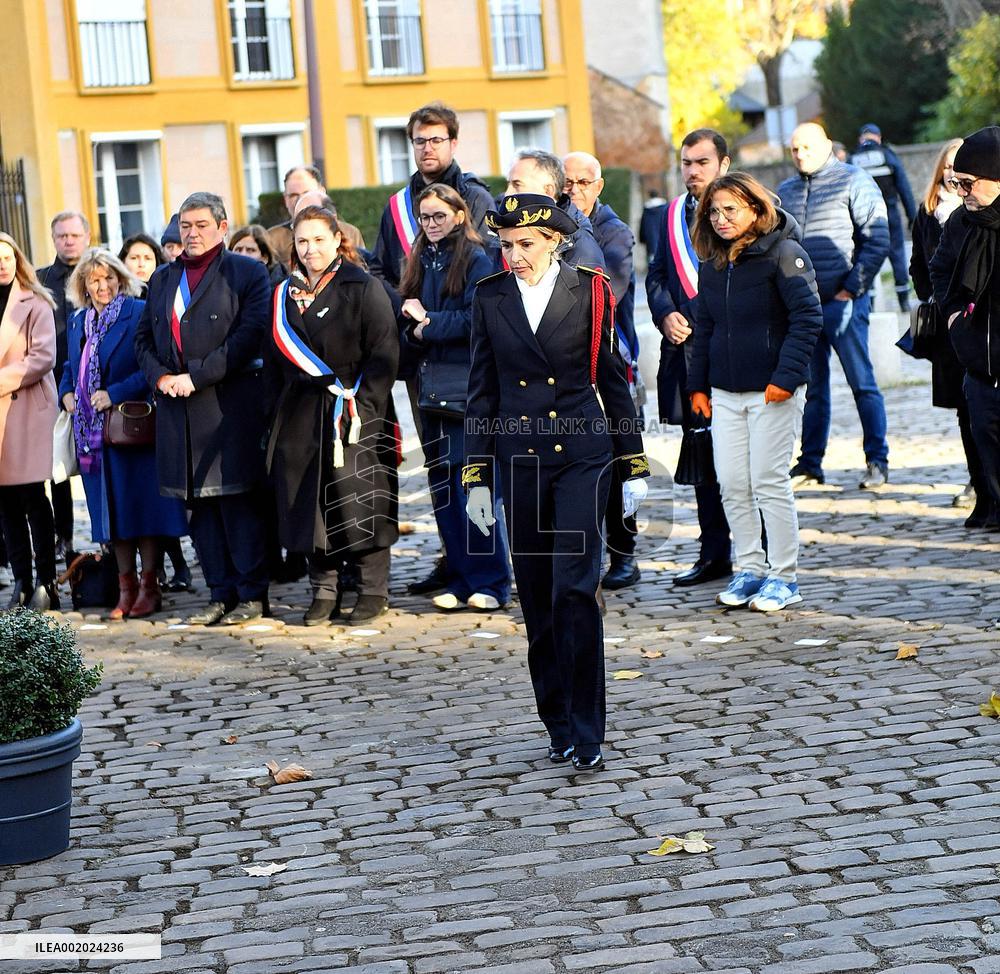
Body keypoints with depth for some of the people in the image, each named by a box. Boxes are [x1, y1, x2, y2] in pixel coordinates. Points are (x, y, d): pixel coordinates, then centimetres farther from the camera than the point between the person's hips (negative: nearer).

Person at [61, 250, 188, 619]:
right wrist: (66, 393, 5)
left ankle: (149, 586, 5)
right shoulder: (78, 322, 15)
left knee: (141, 505, -2)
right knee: (111, 509, 9)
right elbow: (70, 368, 25)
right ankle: (126, 586, 16)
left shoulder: (140, 313, -6)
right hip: (92, 432, 6)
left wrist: (115, 393, -18)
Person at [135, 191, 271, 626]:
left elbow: (249, 335, -11)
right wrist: (160, 376, -3)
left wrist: (195, 377, -15)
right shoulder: (163, 279, 18)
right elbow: (144, 337, 18)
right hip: (177, 408, 6)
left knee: (237, 499, -4)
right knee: (197, 503, 6)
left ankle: (252, 594, 3)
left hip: (230, 405, -6)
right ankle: (221, 593, 13)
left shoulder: (247, 273, 0)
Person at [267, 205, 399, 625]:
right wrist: (279, 409, 7)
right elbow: (276, 358, 16)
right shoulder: (286, 295, 13)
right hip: (300, 415, 5)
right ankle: (324, 591, 12)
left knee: (360, 502, -4)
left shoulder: (363, 288, -3)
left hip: (353, 413, -5)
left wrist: (362, 406, -15)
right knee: (311, 503, 4)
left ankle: (373, 590, 6)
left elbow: (384, 353, -8)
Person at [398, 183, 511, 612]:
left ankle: (491, 582, 1)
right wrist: (415, 327, -7)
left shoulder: (476, 260, -5)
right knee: (441, 485, 7)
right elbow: (409, 318, 15)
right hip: (431, 382, 7)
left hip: (469, 386, -7)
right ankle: (460, 580, 15)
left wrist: (429, 321, -7)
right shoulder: (421, 262, 15)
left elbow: (476, 320, -15)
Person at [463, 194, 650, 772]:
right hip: (519, 459, 3)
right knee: (537, 596, 7)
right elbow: (482, 392, 8)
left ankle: (585, 732, -6)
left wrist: (634, 466, 4)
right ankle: (559, 726, 19)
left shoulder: (589, 291, -1)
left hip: (582, 454, -3)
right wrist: (477, 477, 5)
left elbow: (613, 380, 4)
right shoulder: (491, 297, 5)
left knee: (574, 587, -12)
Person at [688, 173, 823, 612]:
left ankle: (784, 577, 6)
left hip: (772, 392, -6)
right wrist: (698, 385, 14)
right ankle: (749, 568, 16)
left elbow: (808, 317, -13)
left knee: (769, 482, -4)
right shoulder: (712, 264, 11)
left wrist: (786, 376, -19)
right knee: (732, 484, 5)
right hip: (724, 393, 6)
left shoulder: (782, 253, -9)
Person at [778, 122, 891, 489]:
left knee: (862, 383, -2)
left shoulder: (854, 182, -2)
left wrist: (852, 289, -11)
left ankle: (877, 461, 4)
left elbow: (877, 241, -7)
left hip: (843, 303, -5)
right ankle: (809, 464, 15)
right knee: (811, 387, 10)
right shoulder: (785, 192, 14)